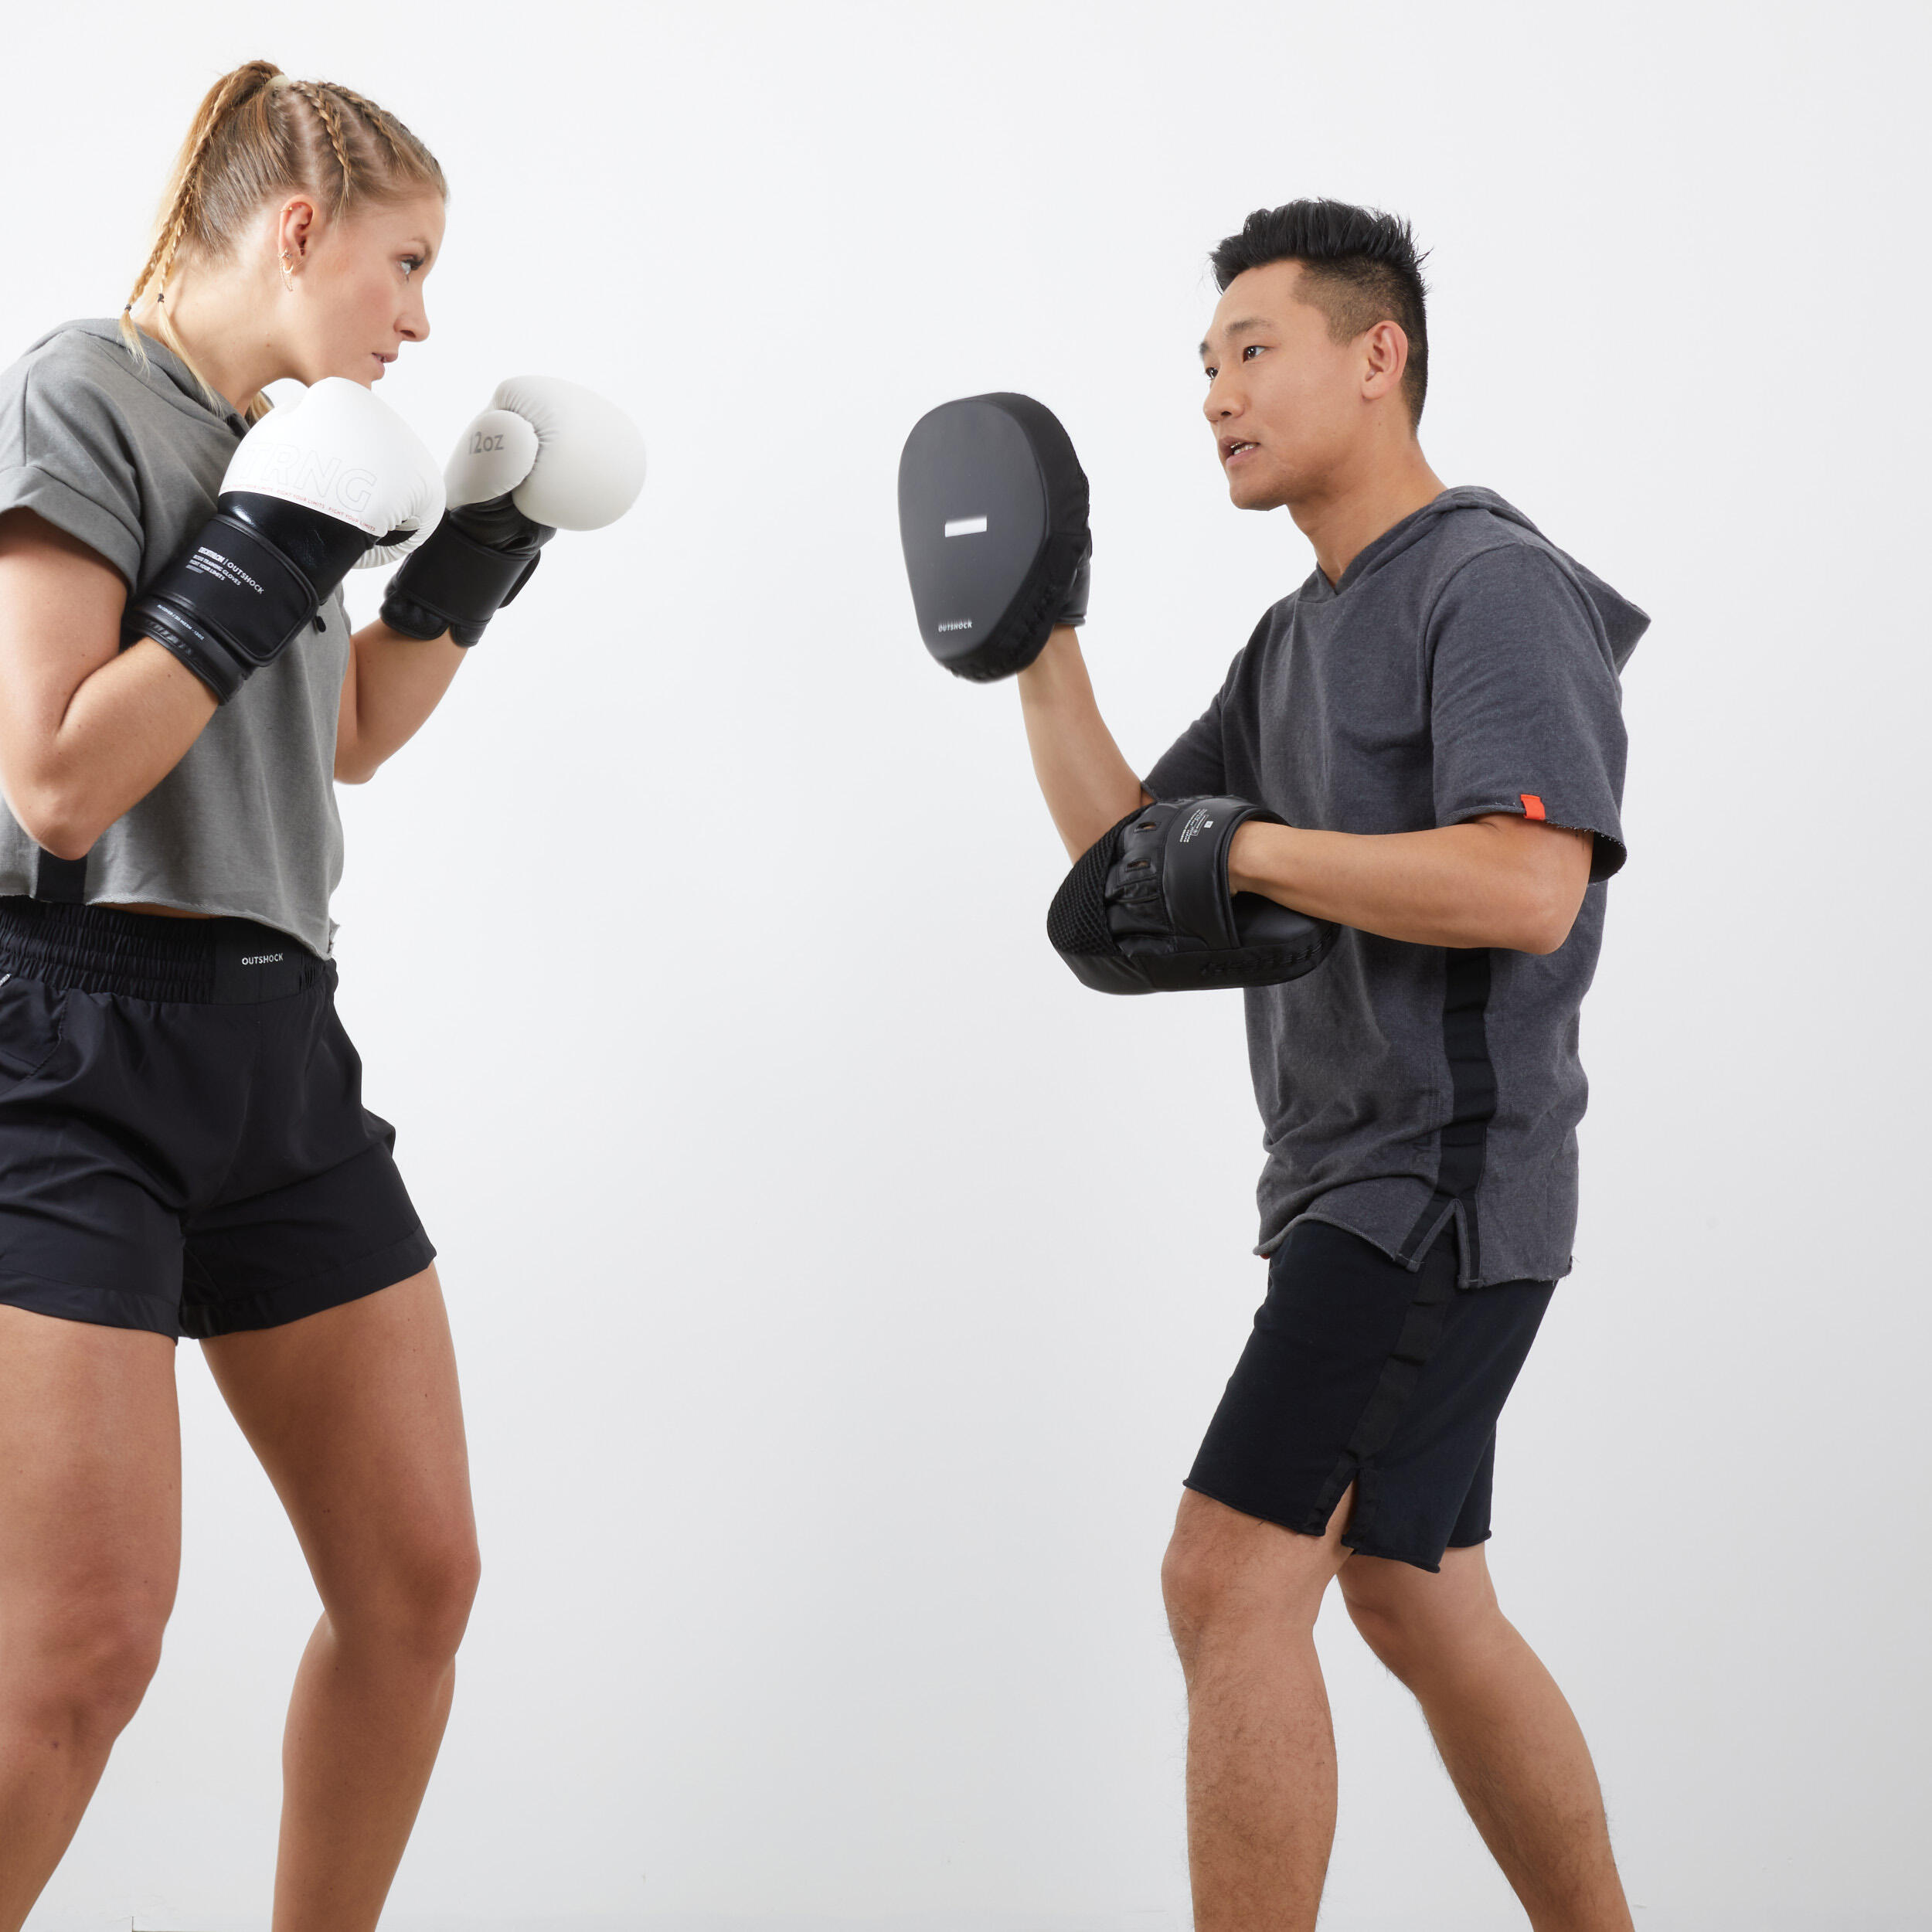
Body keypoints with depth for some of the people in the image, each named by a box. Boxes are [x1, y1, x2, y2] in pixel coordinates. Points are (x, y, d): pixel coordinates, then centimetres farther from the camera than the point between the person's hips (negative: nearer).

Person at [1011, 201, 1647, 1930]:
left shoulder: (1494, 589, -13)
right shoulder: (1299, 637, 17)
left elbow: (1526, 889, -26)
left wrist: (1251, 849, -22)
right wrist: (1038, 649, 6)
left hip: (1440, 1174, -10)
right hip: (1355, 1181, 10)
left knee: (1231, 1580, -13)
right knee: (1418, 1603, 15)